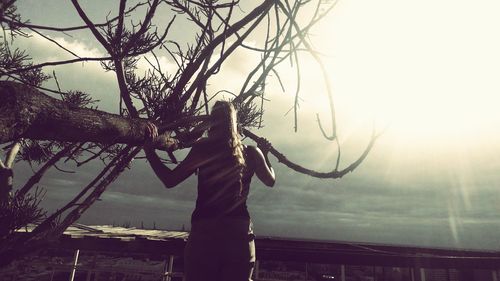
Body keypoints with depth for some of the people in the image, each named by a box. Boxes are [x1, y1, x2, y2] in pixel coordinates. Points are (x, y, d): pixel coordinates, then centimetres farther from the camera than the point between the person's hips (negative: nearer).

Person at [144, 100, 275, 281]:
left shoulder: (203, 148, -3)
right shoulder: (251, 153, 4)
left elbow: (169, 180, 1)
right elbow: (270, 180, 20)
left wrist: (149, 149, 11)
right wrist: (264, 154, 33)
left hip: (204, 231, -2)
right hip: (239, 231, 2)